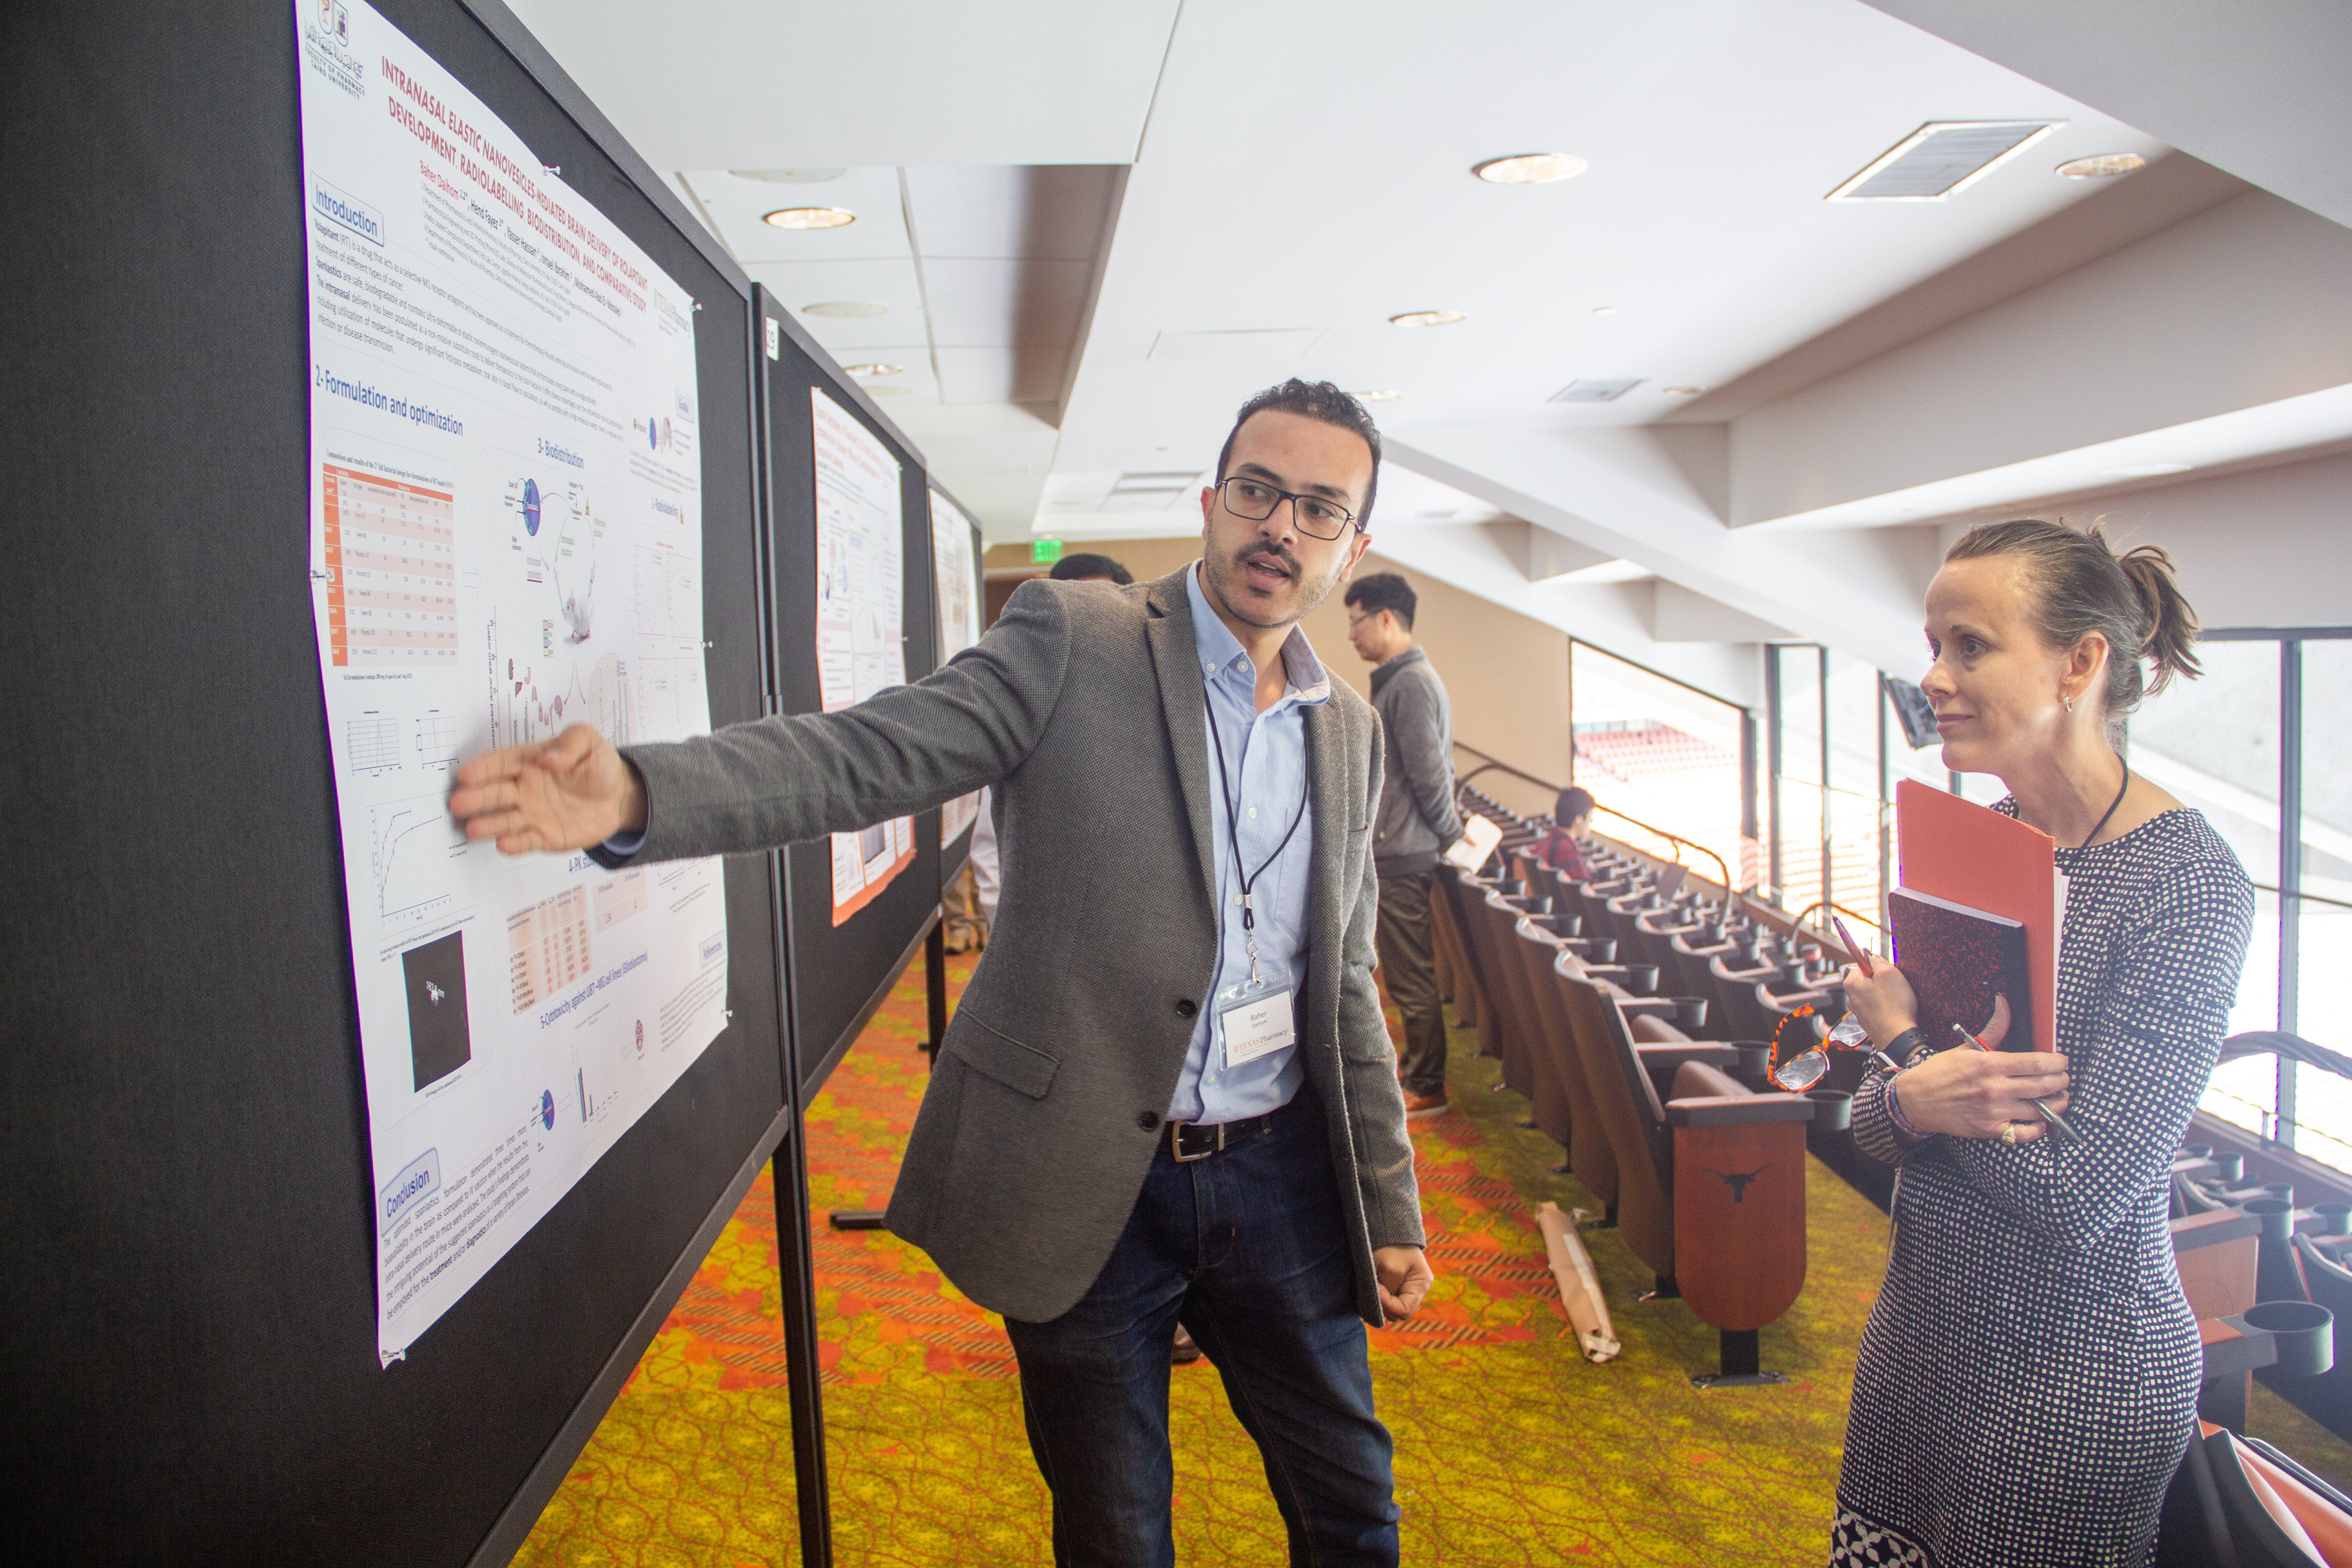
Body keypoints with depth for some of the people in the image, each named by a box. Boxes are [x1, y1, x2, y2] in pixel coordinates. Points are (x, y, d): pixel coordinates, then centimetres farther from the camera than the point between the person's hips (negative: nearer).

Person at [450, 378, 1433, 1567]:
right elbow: (865, 755, -18)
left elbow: (1343, 987, 12)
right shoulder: (1073, 641, -7)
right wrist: (637, 792, -35)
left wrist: (1389, 1206, 12)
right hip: (1085, 1183, -3)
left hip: (1277, 1177, 4)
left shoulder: (1349, 732, 7)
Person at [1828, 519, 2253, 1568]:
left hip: (2069, 1371, -6)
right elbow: (1868, 1117, 2)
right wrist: (1910, 1102, -21)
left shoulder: (2187, 885, -20)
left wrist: (1905, 1038, -14)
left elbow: (2078, 1200, -24)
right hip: (1924, 1324, 6)